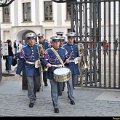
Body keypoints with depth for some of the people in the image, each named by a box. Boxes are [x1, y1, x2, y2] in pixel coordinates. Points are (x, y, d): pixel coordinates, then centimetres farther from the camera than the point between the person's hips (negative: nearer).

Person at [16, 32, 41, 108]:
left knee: (37, 84, 15)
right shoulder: (24, 49, -3)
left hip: (37, 68, 2)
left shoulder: (38, 47, -1)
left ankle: (33, 93, 44)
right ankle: (32, 100, 8)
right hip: (29, 69, -2)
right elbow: (21, 60, -2)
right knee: (30, 85, -3)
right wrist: (18, 71, -3)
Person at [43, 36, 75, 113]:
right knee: (54, 89, 0)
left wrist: (67, 60, -6)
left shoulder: (63, 50, 8)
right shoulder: (48, 51, 0)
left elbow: (67, 58, 17)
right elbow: (45, 60, -4)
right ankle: (56, 106, 12)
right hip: (53, 72, -2)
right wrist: (47, 64, -25)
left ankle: (71, 98, 10)